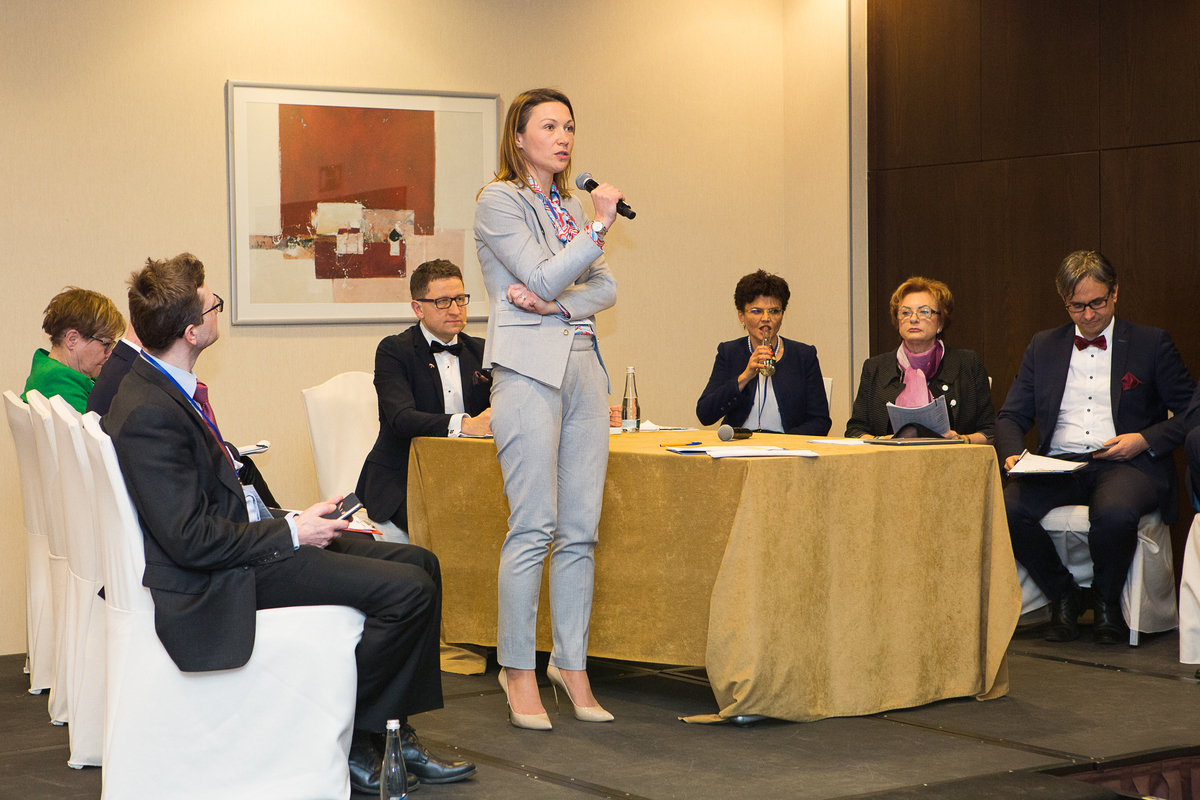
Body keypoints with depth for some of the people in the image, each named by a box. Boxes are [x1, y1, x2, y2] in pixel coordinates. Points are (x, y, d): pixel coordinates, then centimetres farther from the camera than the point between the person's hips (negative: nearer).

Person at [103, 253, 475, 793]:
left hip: (250, 533, 11)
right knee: (409, 590, -19)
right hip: (220, 581, -11)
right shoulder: (148, 414, -22)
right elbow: (191, 540, -24)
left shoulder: (159, 385, 10)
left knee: (418, 562, 7)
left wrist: (293, 520, 7)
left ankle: (396, 734, 11)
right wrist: (291, 533, -14)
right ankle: (349, 742, -3)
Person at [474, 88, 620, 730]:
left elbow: (605, 287, 13)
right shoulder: (498, 201, -1)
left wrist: (555, 303, -5)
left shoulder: (570, 205, 20)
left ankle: (571, 664, 12)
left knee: (580, 528, 5)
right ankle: (519, 674, -2)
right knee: (533, 528, -9)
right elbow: (544, 277, -11)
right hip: (529, 369, -7)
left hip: (582, 367, 7)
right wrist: (599, 229, -16)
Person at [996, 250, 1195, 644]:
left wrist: (1145, 440, -10)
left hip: (1126, 464, -3)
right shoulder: (1043, 346, 18)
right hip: (1057, 465, 3)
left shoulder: (1151, 343, 9)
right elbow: (1011, 416, 16)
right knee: (1007, 507, -29)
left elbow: (1190, 414, 7)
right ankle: (1063, 595, -5)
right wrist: (1013, 454, -5)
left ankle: (1107, 599, -6)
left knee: (1114, 513, -39)